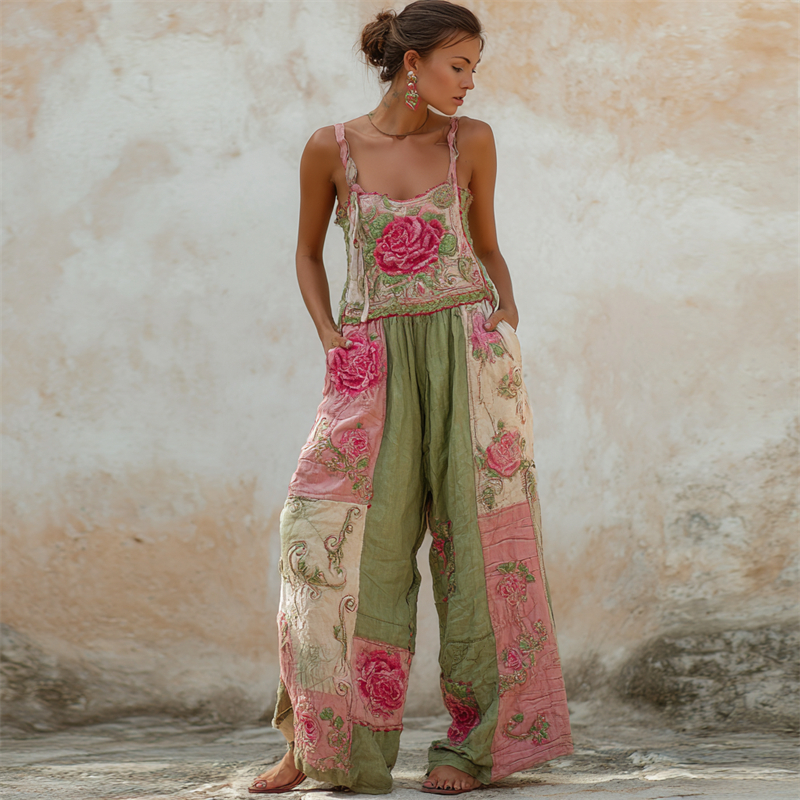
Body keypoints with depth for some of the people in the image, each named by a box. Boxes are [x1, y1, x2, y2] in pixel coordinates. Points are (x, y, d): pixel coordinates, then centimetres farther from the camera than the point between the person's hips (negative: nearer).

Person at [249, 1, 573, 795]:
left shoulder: (471, 141, 6)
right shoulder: (331, 148, 2)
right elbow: (308, 252, 13)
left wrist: (508, 323, 3)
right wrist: (329, 336, 1)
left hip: (467, 351, 1)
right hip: (375, 362, -1)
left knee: (476, 536, -1)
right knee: (333, 533, -5)